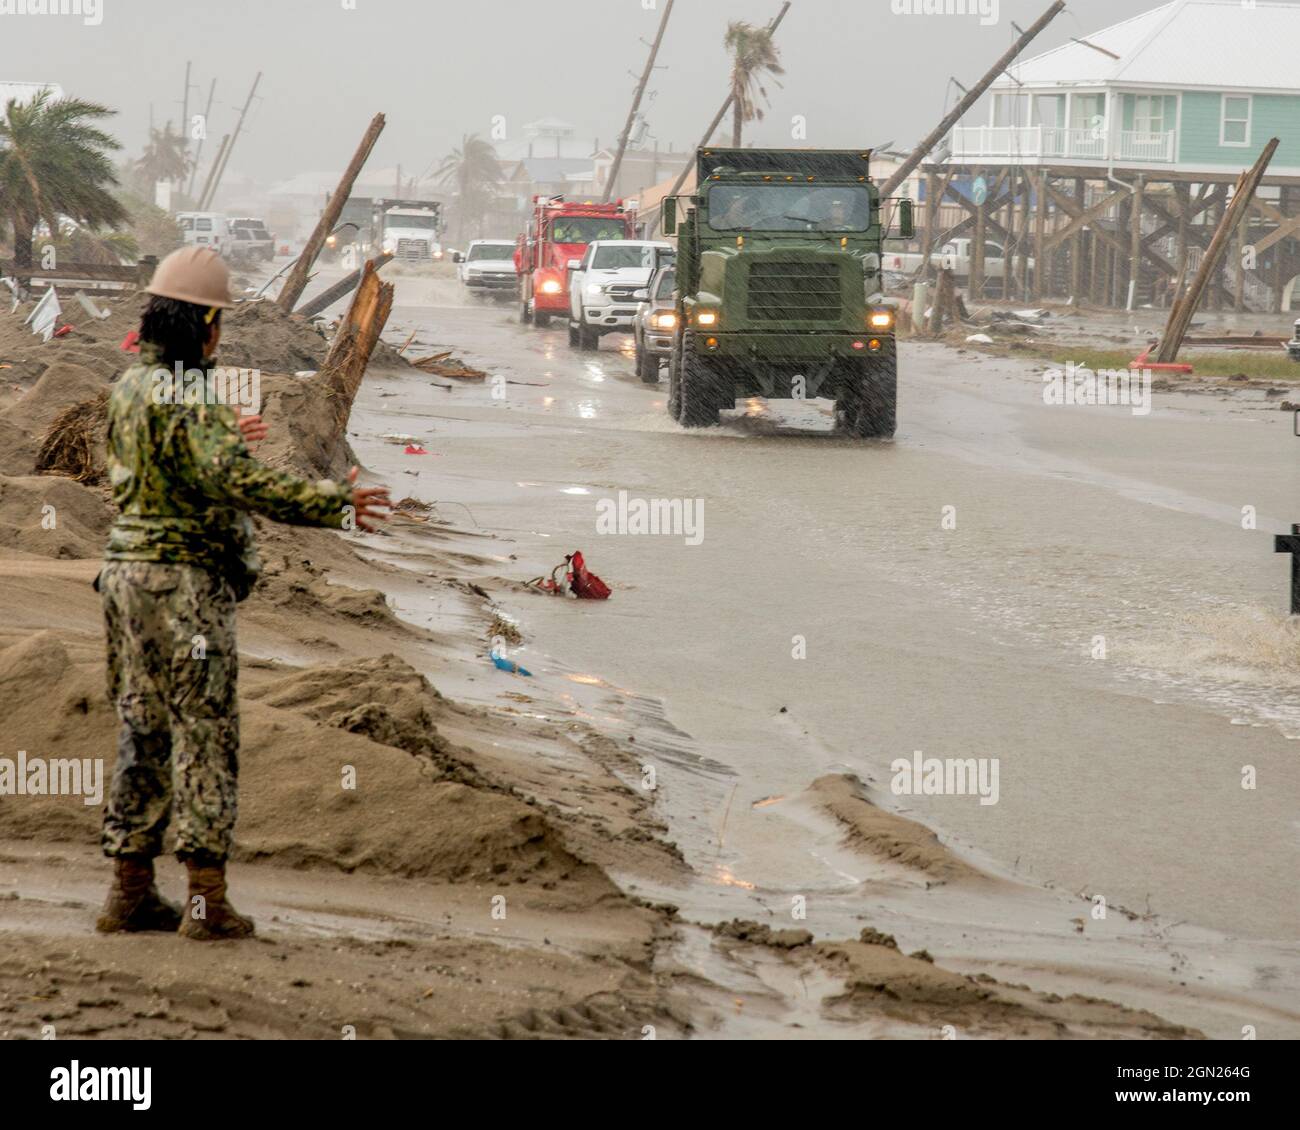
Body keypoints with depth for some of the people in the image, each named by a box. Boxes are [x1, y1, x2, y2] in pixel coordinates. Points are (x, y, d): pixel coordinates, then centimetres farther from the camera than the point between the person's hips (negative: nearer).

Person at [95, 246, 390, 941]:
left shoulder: (129, 388, 12)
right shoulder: (183, 397, -17)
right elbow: (235, 482, -29)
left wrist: (222, 438, 41)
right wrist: (335, 504, -27)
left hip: (127, 572, 9)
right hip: (183, 580, -9)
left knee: (143, 734, 13)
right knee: (205, 736, -4)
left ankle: (130, 892, 15)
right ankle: (207, 902, -4)